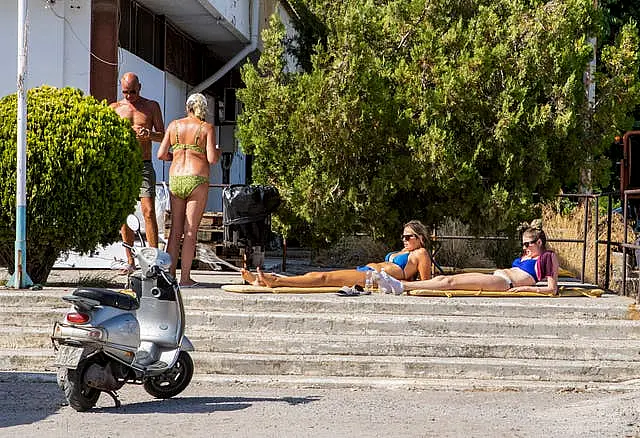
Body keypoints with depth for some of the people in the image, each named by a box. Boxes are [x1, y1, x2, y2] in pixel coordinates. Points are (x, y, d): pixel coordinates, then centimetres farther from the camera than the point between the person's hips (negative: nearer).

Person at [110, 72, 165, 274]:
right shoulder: (114, 108, 11)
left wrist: (150, 134, -16)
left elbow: (163, 136, 6)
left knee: (148, 211, -13)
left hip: (144, 166, -2)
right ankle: (130, 261, 9)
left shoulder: (151, 106, 8)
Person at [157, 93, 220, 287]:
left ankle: (170, 273, 10)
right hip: (197, 180, -3)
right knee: (190, 232, 0)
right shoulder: (207, 128, -1)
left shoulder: (174, 125, 9)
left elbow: (161, 154, 7)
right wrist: (218, 152, 13)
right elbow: (212, 159, -8)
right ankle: (185, 277, 1)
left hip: (175, 179, 4)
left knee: (175, 230, 11)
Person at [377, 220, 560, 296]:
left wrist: (526, 288, -12)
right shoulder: (526, 256, 31)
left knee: (451, 282, -21)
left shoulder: (548, 257, 6)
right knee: (442, 278, -8)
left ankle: (402, 286, -29)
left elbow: (552, 289, -5)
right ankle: (398, 286, -18)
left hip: (506, 282, -9)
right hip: (496, 275, 9)